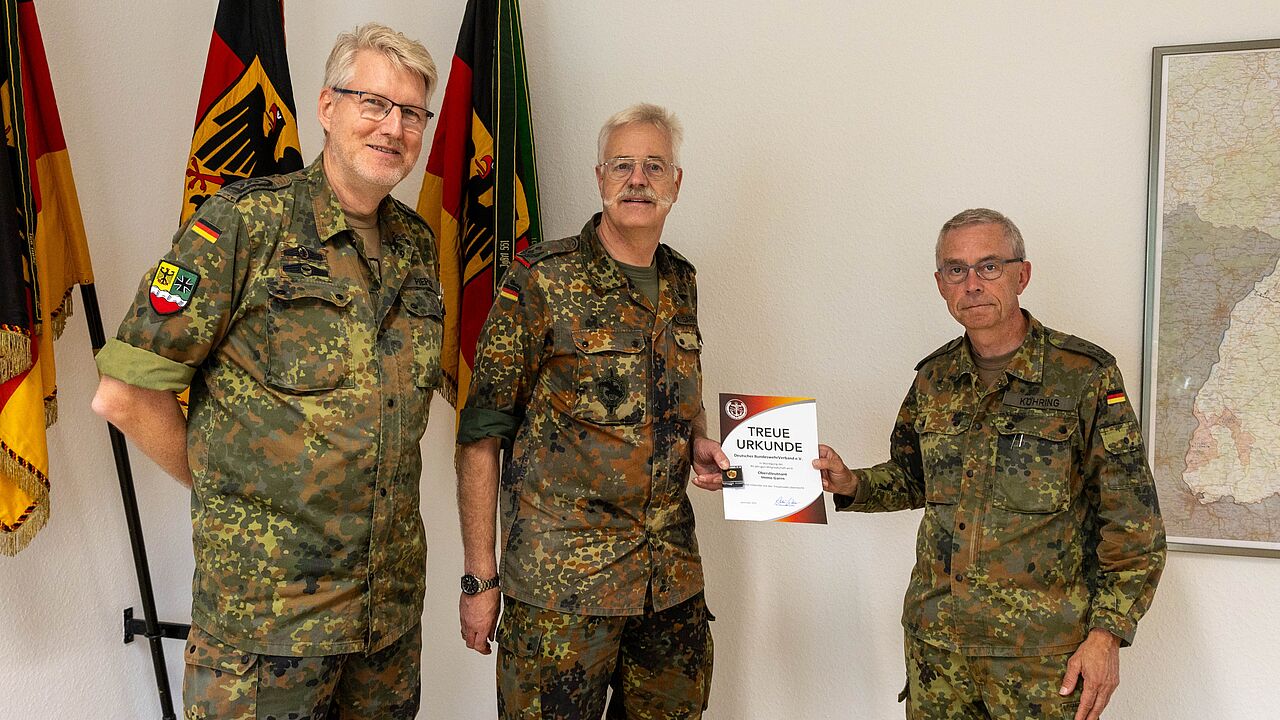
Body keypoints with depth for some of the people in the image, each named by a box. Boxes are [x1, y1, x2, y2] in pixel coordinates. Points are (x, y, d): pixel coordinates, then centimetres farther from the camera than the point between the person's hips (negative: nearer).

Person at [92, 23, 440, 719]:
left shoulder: (418, 244, 7)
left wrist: (366, 494, 11)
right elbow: (124, 395, -10)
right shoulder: (246, 222, -10)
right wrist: (224, 487, -1)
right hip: (264, 604, -5)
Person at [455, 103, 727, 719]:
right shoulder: (542, 281, -9)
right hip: (561, 582, -5)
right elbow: (481, 434, -9)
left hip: (673, 576, 6)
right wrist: (479, 577, -11)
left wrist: (698, 441, 2)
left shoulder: (681, 282, 9)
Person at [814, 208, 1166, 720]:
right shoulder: (933, 378, 5)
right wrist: (851, 485, -1)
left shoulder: (1084, 375, -9)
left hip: (1043, 650, -4)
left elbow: (1132, 524, -7)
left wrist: (1107, 632, -13)